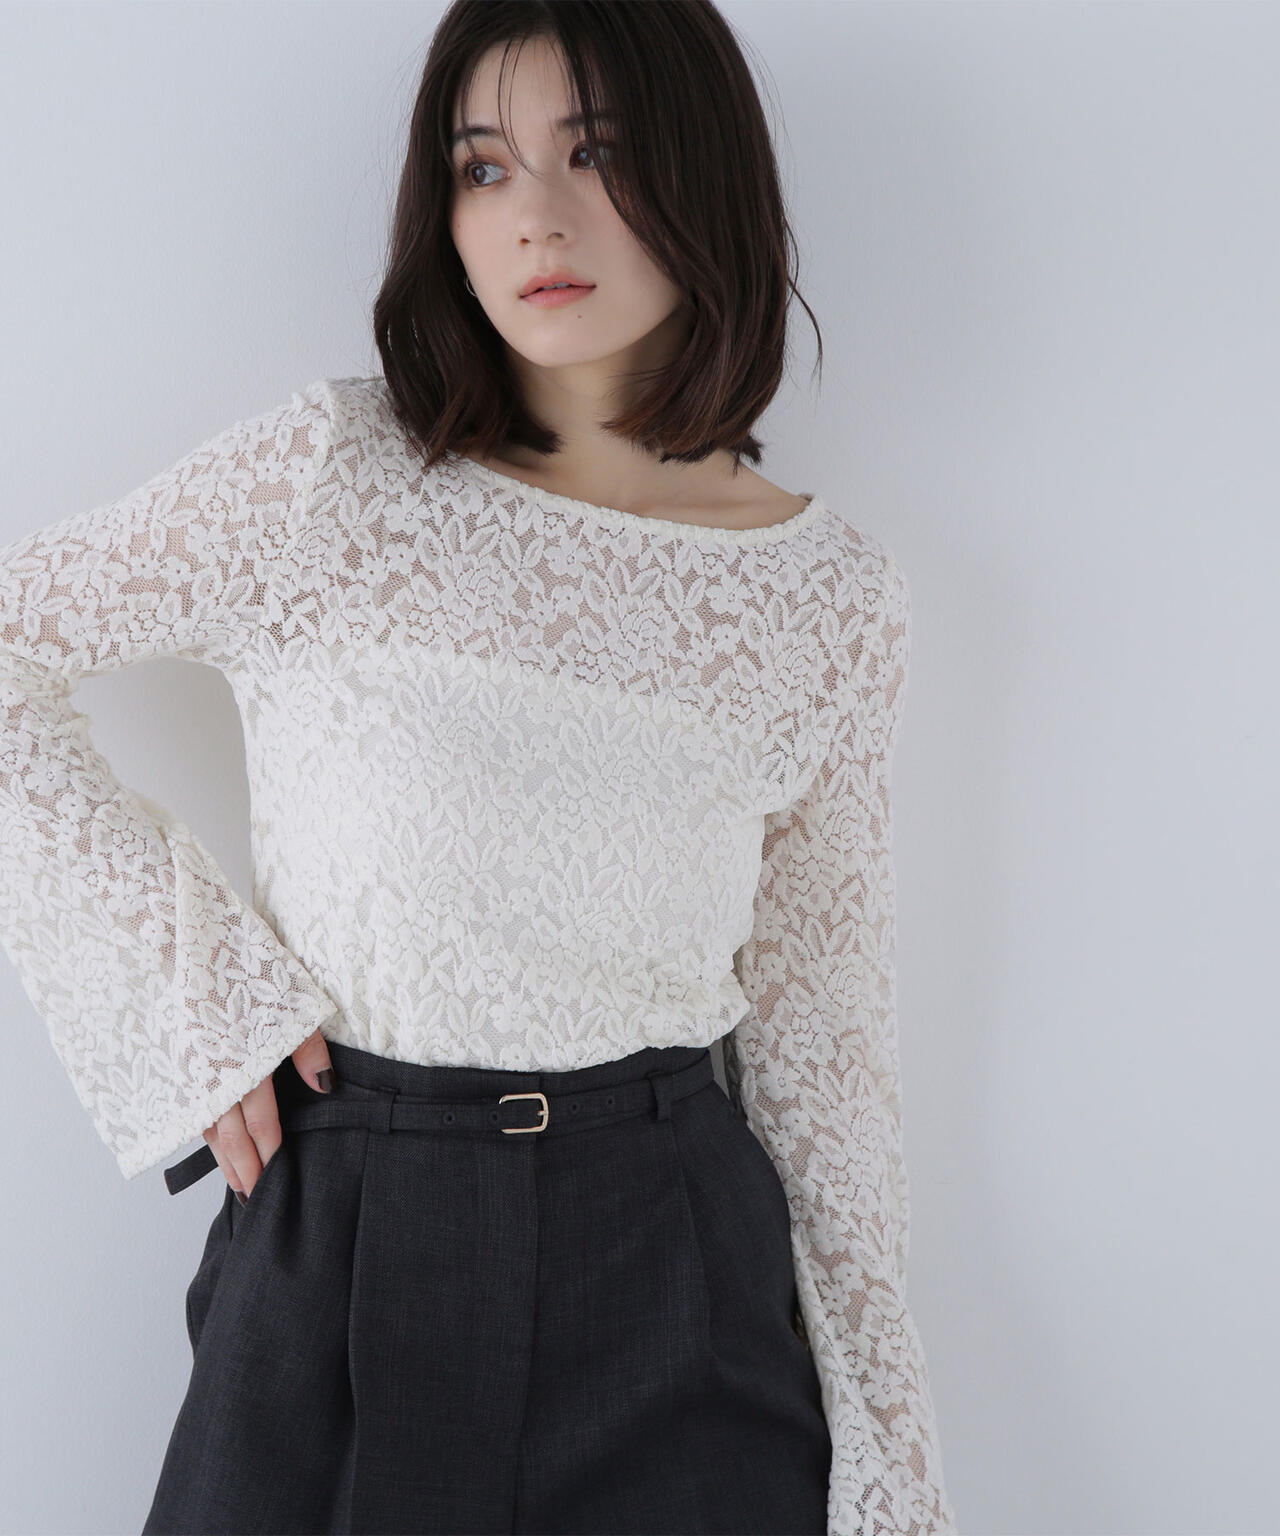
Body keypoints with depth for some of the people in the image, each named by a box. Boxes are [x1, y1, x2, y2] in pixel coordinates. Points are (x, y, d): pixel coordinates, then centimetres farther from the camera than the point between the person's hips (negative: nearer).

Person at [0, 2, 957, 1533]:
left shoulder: (838, 593, -1)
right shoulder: (326, 476, -7)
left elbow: (823, 1026, 5)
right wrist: (192, 986, -8)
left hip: (683, 1260, 2)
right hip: (338, 1251, -1)